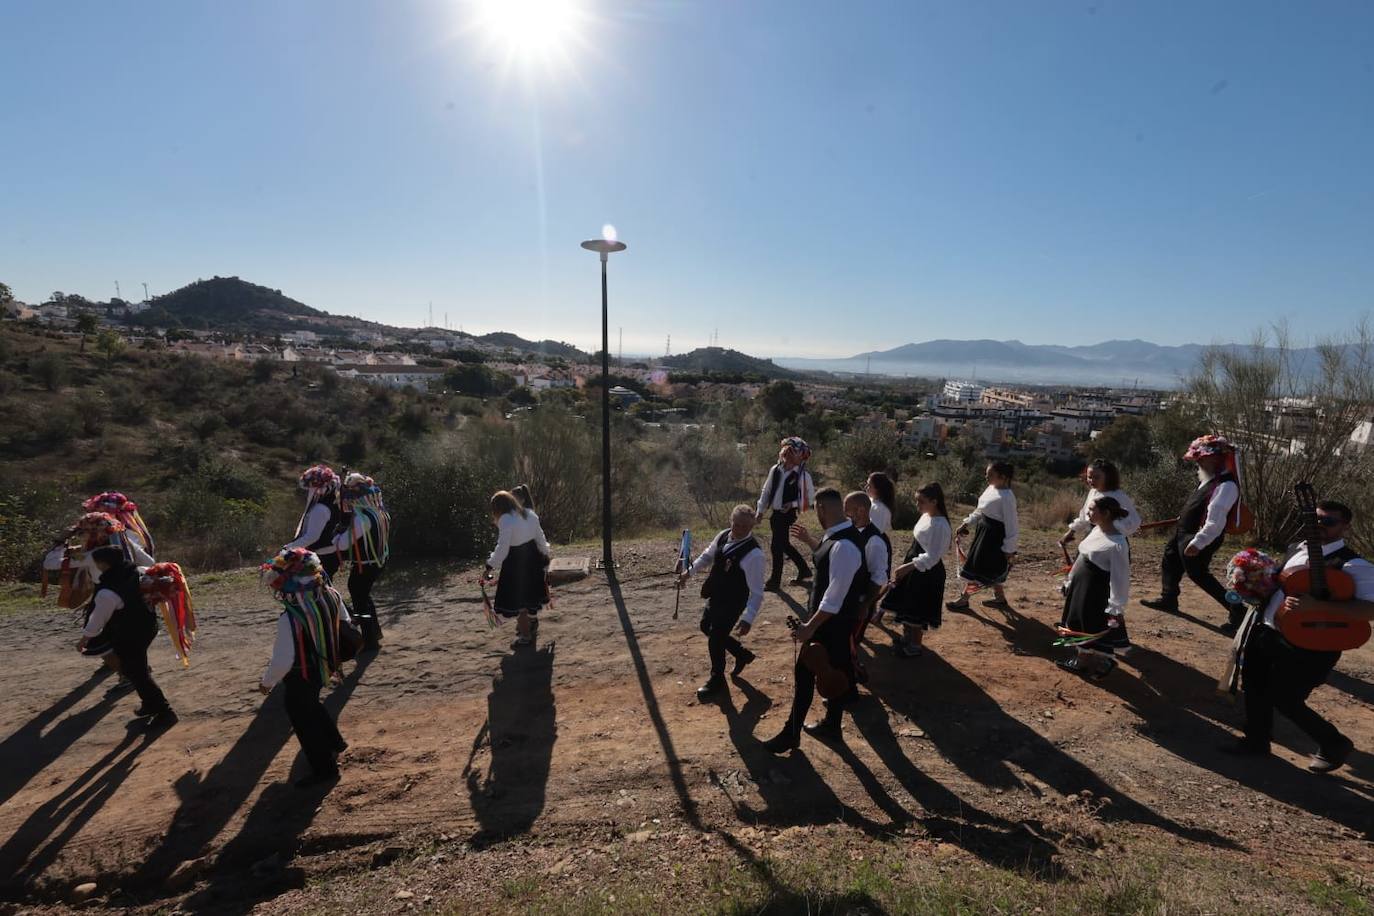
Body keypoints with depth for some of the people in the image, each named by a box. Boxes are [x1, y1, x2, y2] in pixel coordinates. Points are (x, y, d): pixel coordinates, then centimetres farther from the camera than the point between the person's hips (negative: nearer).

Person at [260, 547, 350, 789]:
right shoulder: (331, 596, -14)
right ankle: (334, 743, 47)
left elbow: (283, 660, -27)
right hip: (324, 667, 7)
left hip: (301, 677, -7)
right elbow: (344, 623, 2)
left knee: (303, 720, 13)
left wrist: (266, 682, -7)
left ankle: (324, 770, 26)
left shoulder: (290, 619, -34)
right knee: (311, 706, 32)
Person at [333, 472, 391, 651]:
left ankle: (369, 642, 19)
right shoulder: (379, 511, -1)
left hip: (362, 566, -8)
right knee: (365, 596, 26)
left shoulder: (362, 518, -27)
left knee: (360, 602, 8)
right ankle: (375, 632, 40)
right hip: (376, 562, 8)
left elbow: (342, 544, -23)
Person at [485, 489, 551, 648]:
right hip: (532, 557, 8)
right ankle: (532, 622, 42)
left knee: (518, 598, 5)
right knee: (530, 593, 24)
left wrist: (490, 567, -15)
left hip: (515, 561, -8)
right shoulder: (530, 514, 2)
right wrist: (545, 553, 23)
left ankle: (525, 635, 13)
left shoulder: (506, 520, -20)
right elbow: (540, 537, 10)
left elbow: (502, 548, -21)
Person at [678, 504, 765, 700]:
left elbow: (756, 592, -27)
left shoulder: (753, 554, -30)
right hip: (715, 596, 8)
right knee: (706, 627, 24)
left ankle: (717, 680, 30)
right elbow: (708, 555, 14)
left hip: (732, 603, -8)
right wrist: (690, 571, 8)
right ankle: (742, 654, 44)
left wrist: (748, 619, -31)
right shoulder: (723, 535, -8)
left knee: (715, 638, 3)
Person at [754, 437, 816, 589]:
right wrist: (760, 510, 9)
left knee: (777, 546, -4)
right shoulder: (775, 470, 3)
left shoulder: (803, 475, -11)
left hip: (788, 514, -6)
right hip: (775, 513, 6)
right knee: (784, 545, 17)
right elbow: (766, 491, 11)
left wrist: (793, 504, -15)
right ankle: (804, 570, 36)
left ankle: (775, 581, 10)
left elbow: (811, 498, -5)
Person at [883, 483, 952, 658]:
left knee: (917, 611, 7)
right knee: (906, 606, 21)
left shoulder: (940, 525, -25)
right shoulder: (925, 517, 3)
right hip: (914, 568, 9)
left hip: (926, 573, -9)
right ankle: (906, 638, 40)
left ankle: (914, 646, 26)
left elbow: (932, 556, -26)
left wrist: (908, 567, -30)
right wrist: (906, 565, 15)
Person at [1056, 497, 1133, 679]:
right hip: (1079, 588, 9)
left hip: (1096, 593, -9)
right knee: (1078, 626, 20)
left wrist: (1116, 609, -22)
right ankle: (1080, 660, 36)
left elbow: (1120, 578, -23)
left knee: (1095, 632, 7)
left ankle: (1102, 664, 28)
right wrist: (1070, 581, 18)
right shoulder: (1096, 530, 3)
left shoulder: (1117, 543, -24)